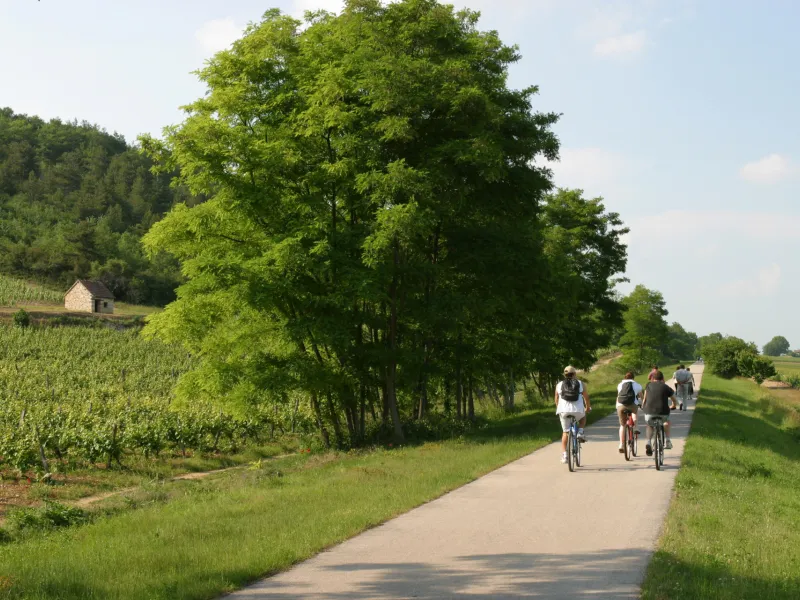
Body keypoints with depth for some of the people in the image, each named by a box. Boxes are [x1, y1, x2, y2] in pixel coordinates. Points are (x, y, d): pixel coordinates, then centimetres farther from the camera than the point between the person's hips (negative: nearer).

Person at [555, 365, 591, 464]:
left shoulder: (559, 385, 12)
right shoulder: (580, 383, 9)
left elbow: (556, 400, 19)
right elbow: (586, 397, 14)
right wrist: (588, 407, 32)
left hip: (563, 410, 1)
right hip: (578, 410, -1)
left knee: (565, 432, 15)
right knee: (583, 417, 34)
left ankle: (564, 455, 8)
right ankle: (580, 432, 10)